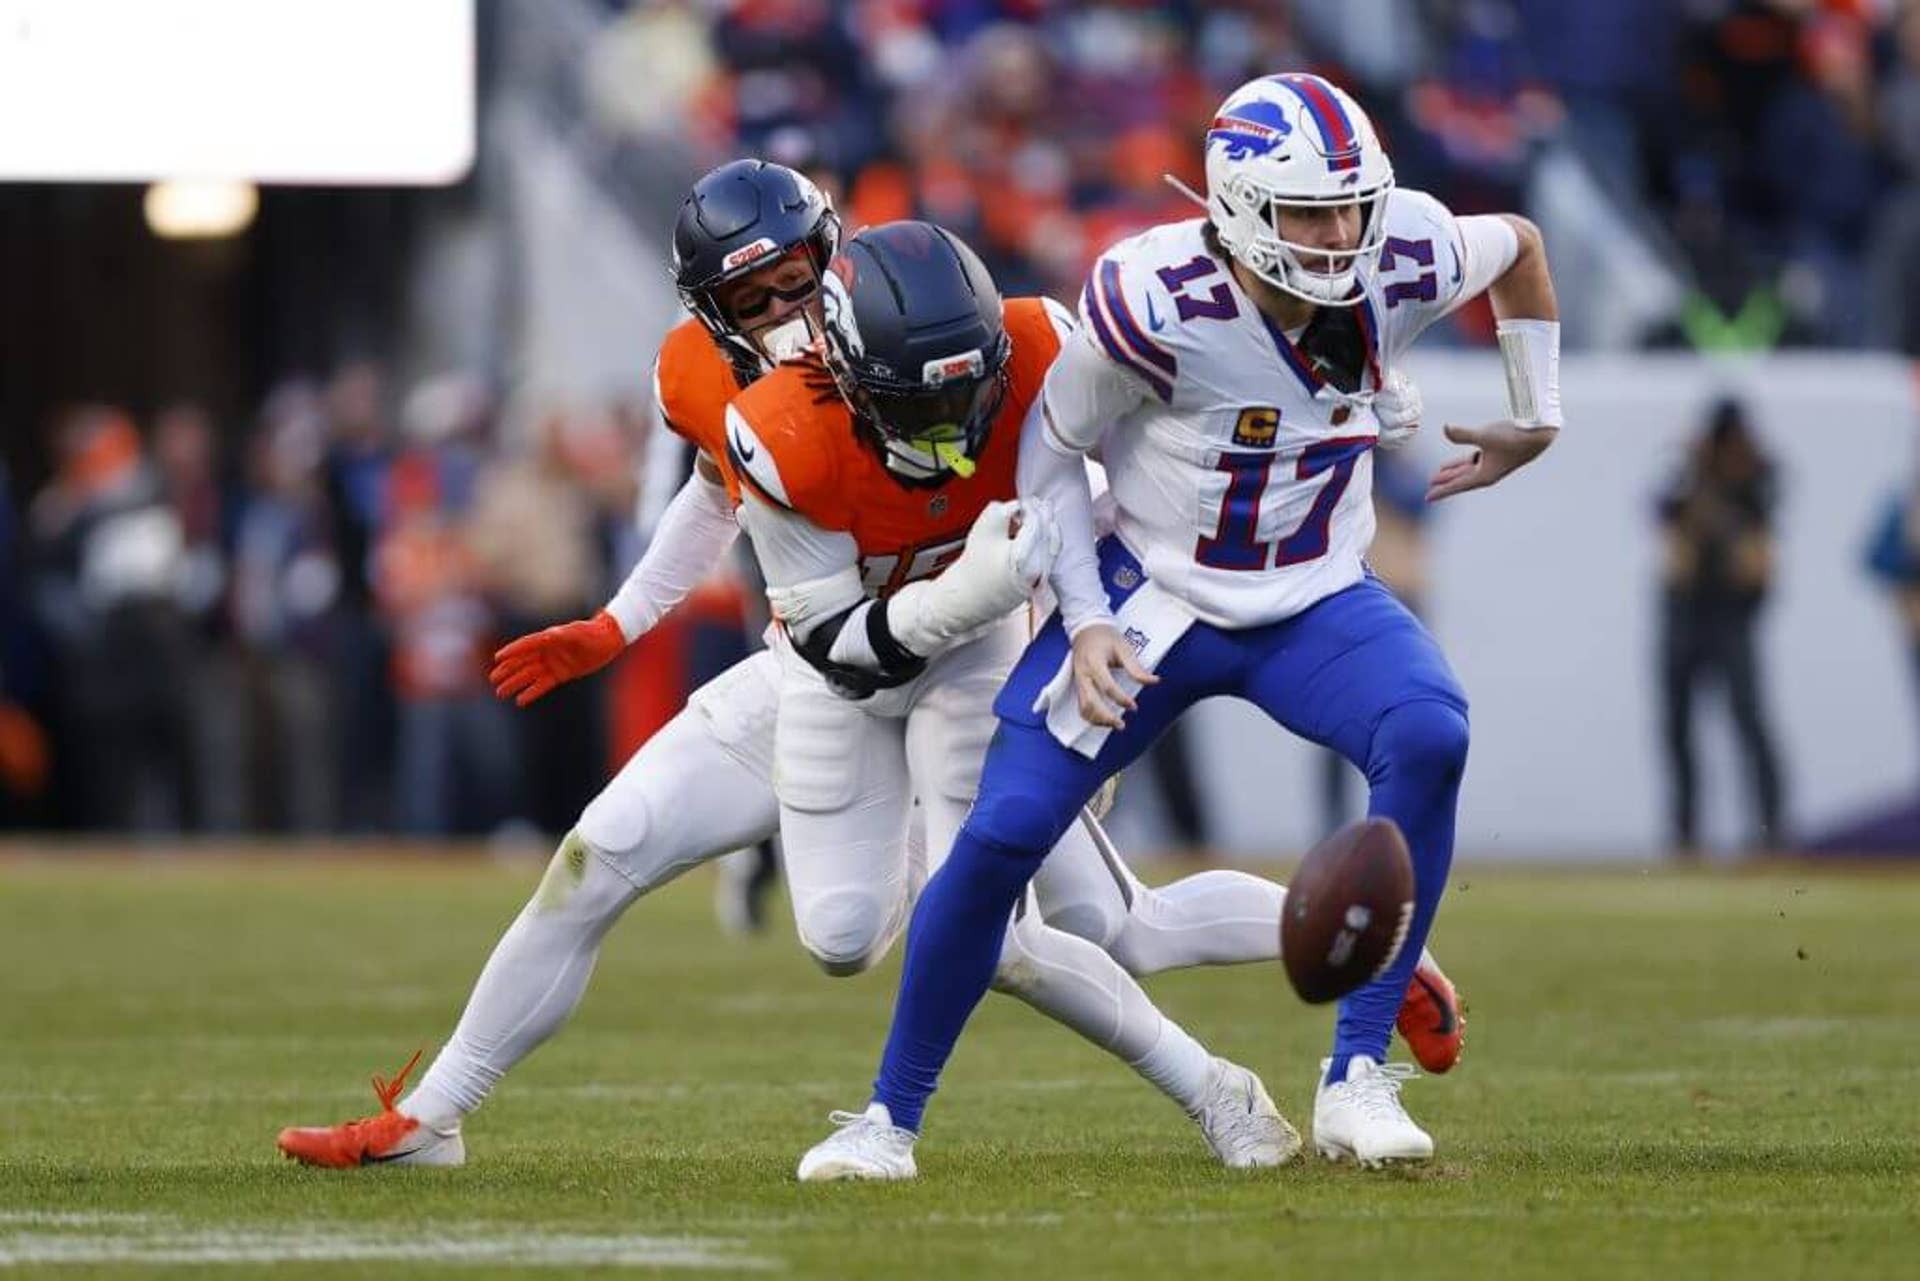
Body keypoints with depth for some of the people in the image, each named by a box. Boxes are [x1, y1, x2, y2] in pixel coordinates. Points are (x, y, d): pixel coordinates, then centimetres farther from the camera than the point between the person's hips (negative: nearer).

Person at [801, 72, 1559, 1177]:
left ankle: (1359, 1079, -21)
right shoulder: (1154, 301, -25)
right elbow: (1052, 451, -7)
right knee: (1002, 836, -11)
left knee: (1429, 740, -29)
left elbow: (1519, 248, 9)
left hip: (1317, 606, 2)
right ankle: (892, 1115, 12)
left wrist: (1535, 421, 11)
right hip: (1153, 601, -2)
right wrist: (1086, 622, -13)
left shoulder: (1401, 263, -16)